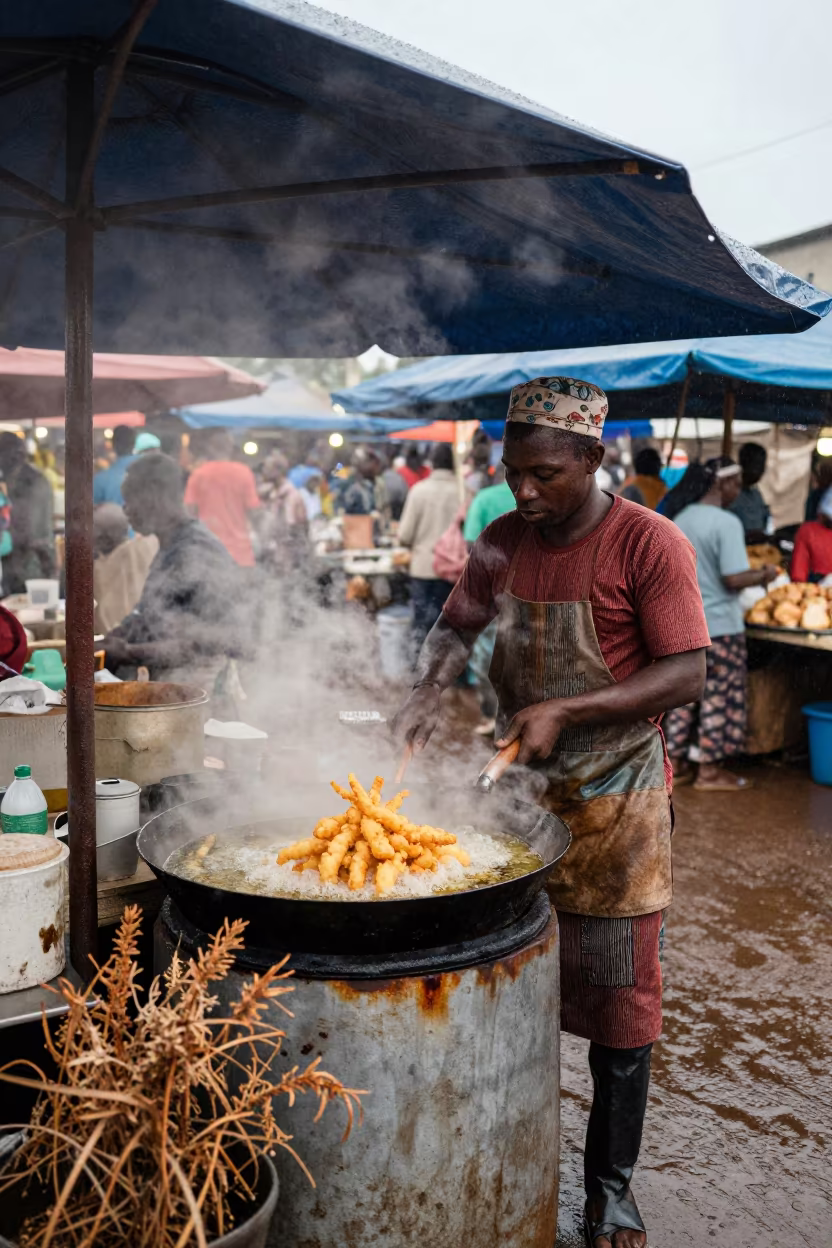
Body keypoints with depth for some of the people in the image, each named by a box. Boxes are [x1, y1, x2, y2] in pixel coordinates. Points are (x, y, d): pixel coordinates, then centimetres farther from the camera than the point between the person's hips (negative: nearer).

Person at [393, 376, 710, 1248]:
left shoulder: (647, 544, -14)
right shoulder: (502, 542, 2)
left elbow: (686, 674, -17)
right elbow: (457, 627, 14)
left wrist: (566, 711, -25)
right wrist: (424, 696, -5)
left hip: (613, 804, -4)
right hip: (516, 788, 5)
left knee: (616, 1000, 6)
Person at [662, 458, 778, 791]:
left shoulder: (680, 518, 6)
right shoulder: (726, 522, -17)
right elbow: (734, 578, -22)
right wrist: (764, 575, -5)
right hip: (719, 626, -7)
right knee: (718, 698, 4)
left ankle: (676, 762, 23)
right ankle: (709, 770, 12)